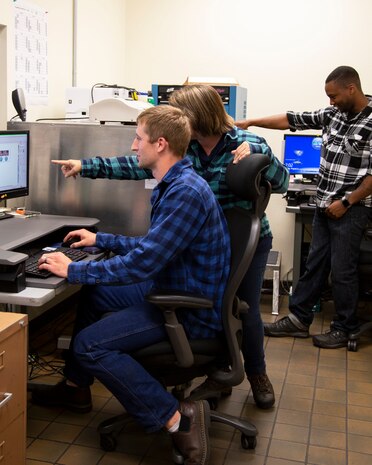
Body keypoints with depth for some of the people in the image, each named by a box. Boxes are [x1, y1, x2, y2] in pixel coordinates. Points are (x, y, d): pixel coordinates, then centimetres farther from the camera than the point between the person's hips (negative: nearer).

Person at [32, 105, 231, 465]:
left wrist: (73, 270, -19)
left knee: (90, 344, -17)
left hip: (193, 311, -11)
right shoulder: (172, 185, 8)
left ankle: (177, 418, -14)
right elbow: (152, 247, 19)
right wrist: (101, 240, 21)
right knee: (91, 292, 20)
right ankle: (76, 387, 33)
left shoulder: (186, 192, -25)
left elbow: (142, 263, -28)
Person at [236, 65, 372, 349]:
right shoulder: (333, 114, 7)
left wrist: (346, 202, -16)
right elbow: (292, 120, 9)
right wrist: (250, 122, 4)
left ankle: (345, 329, 17)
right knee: (314, 265, 13)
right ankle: (299, 319, 22)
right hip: (325, 205, 7)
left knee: (342, 270, 1)